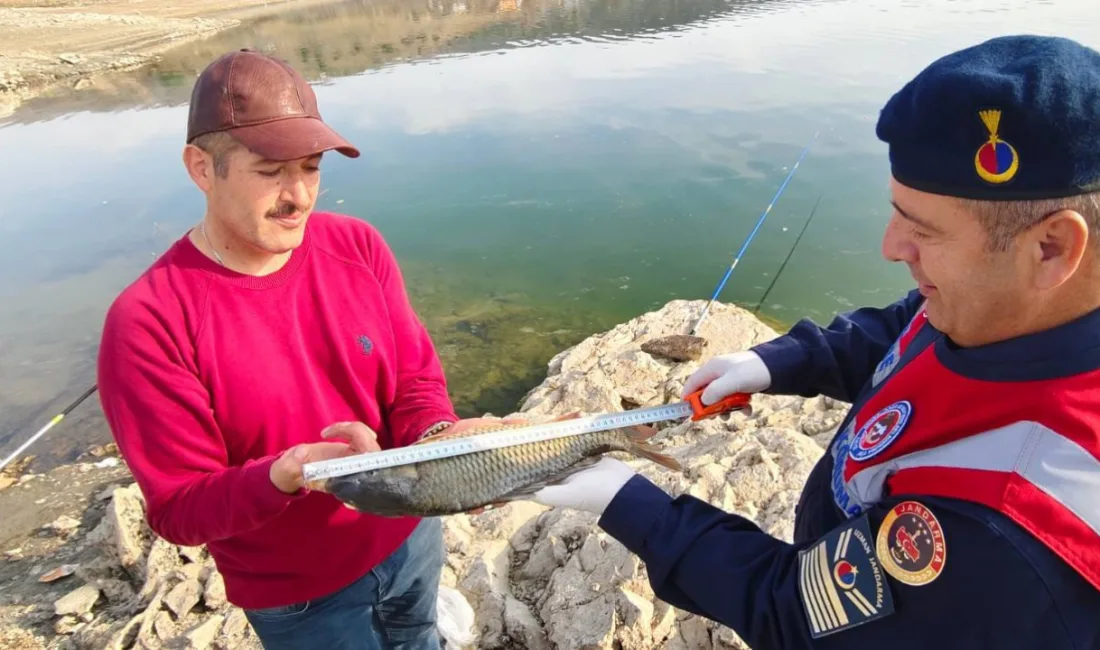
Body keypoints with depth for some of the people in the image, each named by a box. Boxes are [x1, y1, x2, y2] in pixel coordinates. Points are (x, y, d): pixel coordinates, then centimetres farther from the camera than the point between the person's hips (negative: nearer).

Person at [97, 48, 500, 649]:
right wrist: (284, 476, -38)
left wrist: (437, 440, -29)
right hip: (296, 597, -3)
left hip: (410, 535, 4)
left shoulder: (358, 246, -12)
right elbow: (179, 509, -19)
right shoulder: (147, 325, -24)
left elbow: (415, 382, -7)